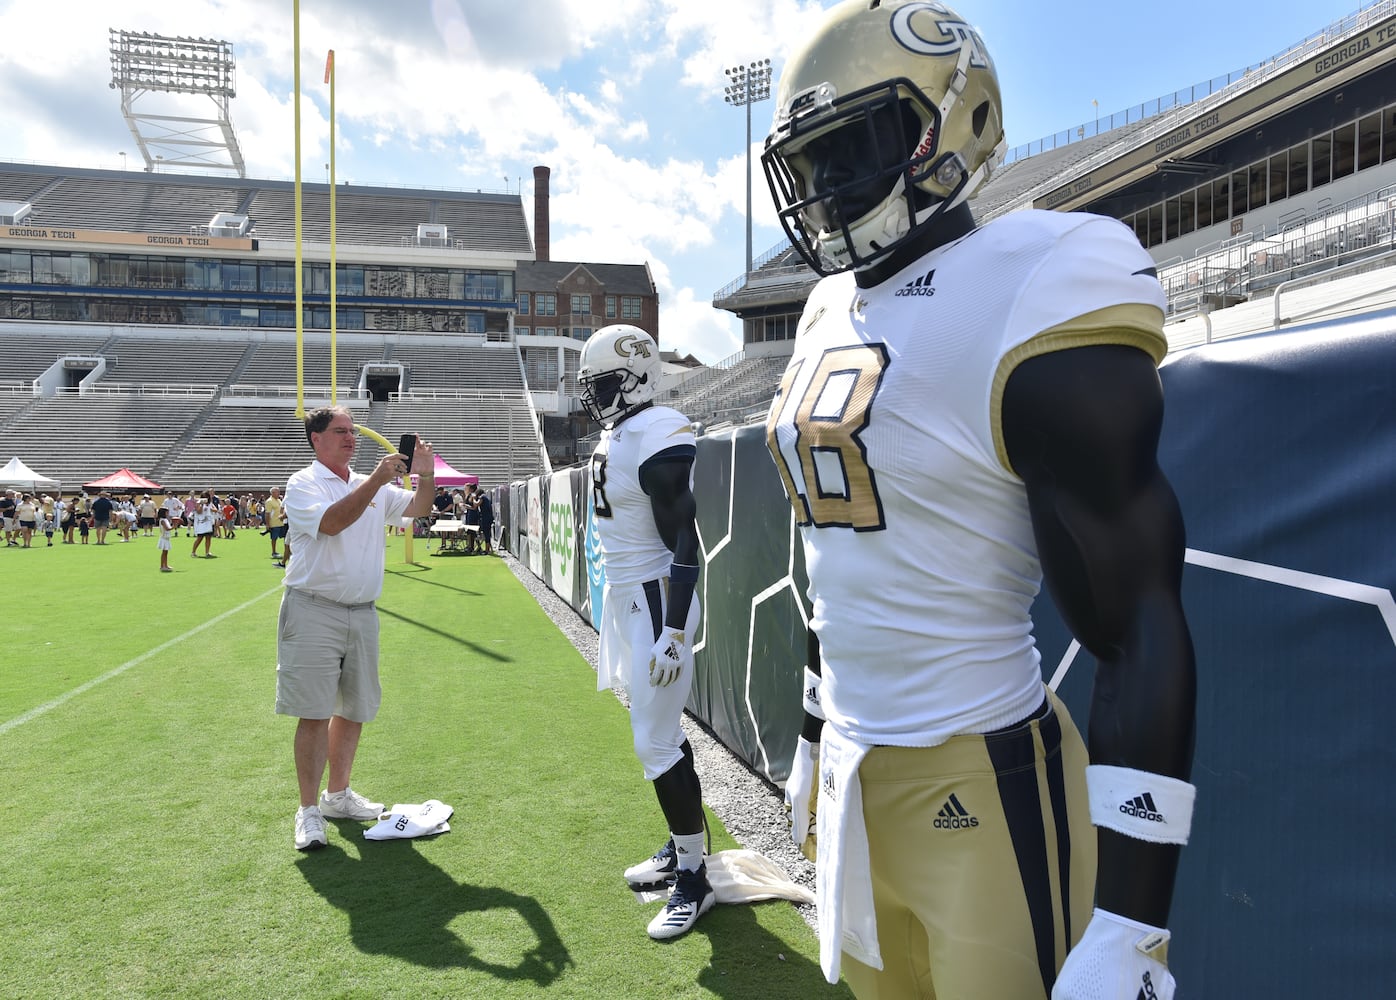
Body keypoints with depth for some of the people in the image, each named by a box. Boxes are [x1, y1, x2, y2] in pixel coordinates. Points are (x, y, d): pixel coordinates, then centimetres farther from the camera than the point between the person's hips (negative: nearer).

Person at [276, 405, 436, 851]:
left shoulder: (374, 486, 14)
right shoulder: (302, 485, -3)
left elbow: (418, 508, 9)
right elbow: (331, 522, -21)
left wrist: (425, 475, -9)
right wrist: (375, 481, -26)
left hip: (362, 613, 6)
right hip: (314, 612, -6)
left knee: (354, 709, 12)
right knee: (315, 713, -6)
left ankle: (338, 795, 27)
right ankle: (309, 810, 4)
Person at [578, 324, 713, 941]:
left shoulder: (657, 439, -18)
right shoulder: (613, 439, 11)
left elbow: (685, 543, -20)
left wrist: (674, 631, -23)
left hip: (655, 601, -10)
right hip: (622, 595, 10)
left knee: (657, 741, -5)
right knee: (657, 728, 17)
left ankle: (694, 879, 9)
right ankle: (679, 847, 32)